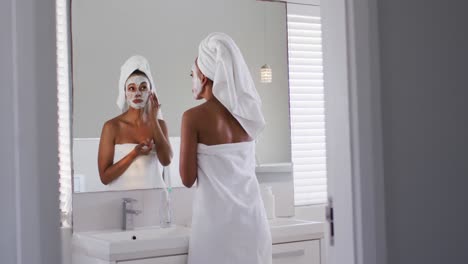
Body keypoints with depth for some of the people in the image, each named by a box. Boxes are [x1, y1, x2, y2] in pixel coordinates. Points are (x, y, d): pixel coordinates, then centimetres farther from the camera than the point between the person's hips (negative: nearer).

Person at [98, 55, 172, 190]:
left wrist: (153, 119, -9)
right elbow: (105, 176, -6)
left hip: (154, 193, 2)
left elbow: (166, 160, -10)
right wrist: (134, 154, -17)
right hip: (123, 194, -2)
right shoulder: (112, 126, -5)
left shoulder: (159, 124, 5)